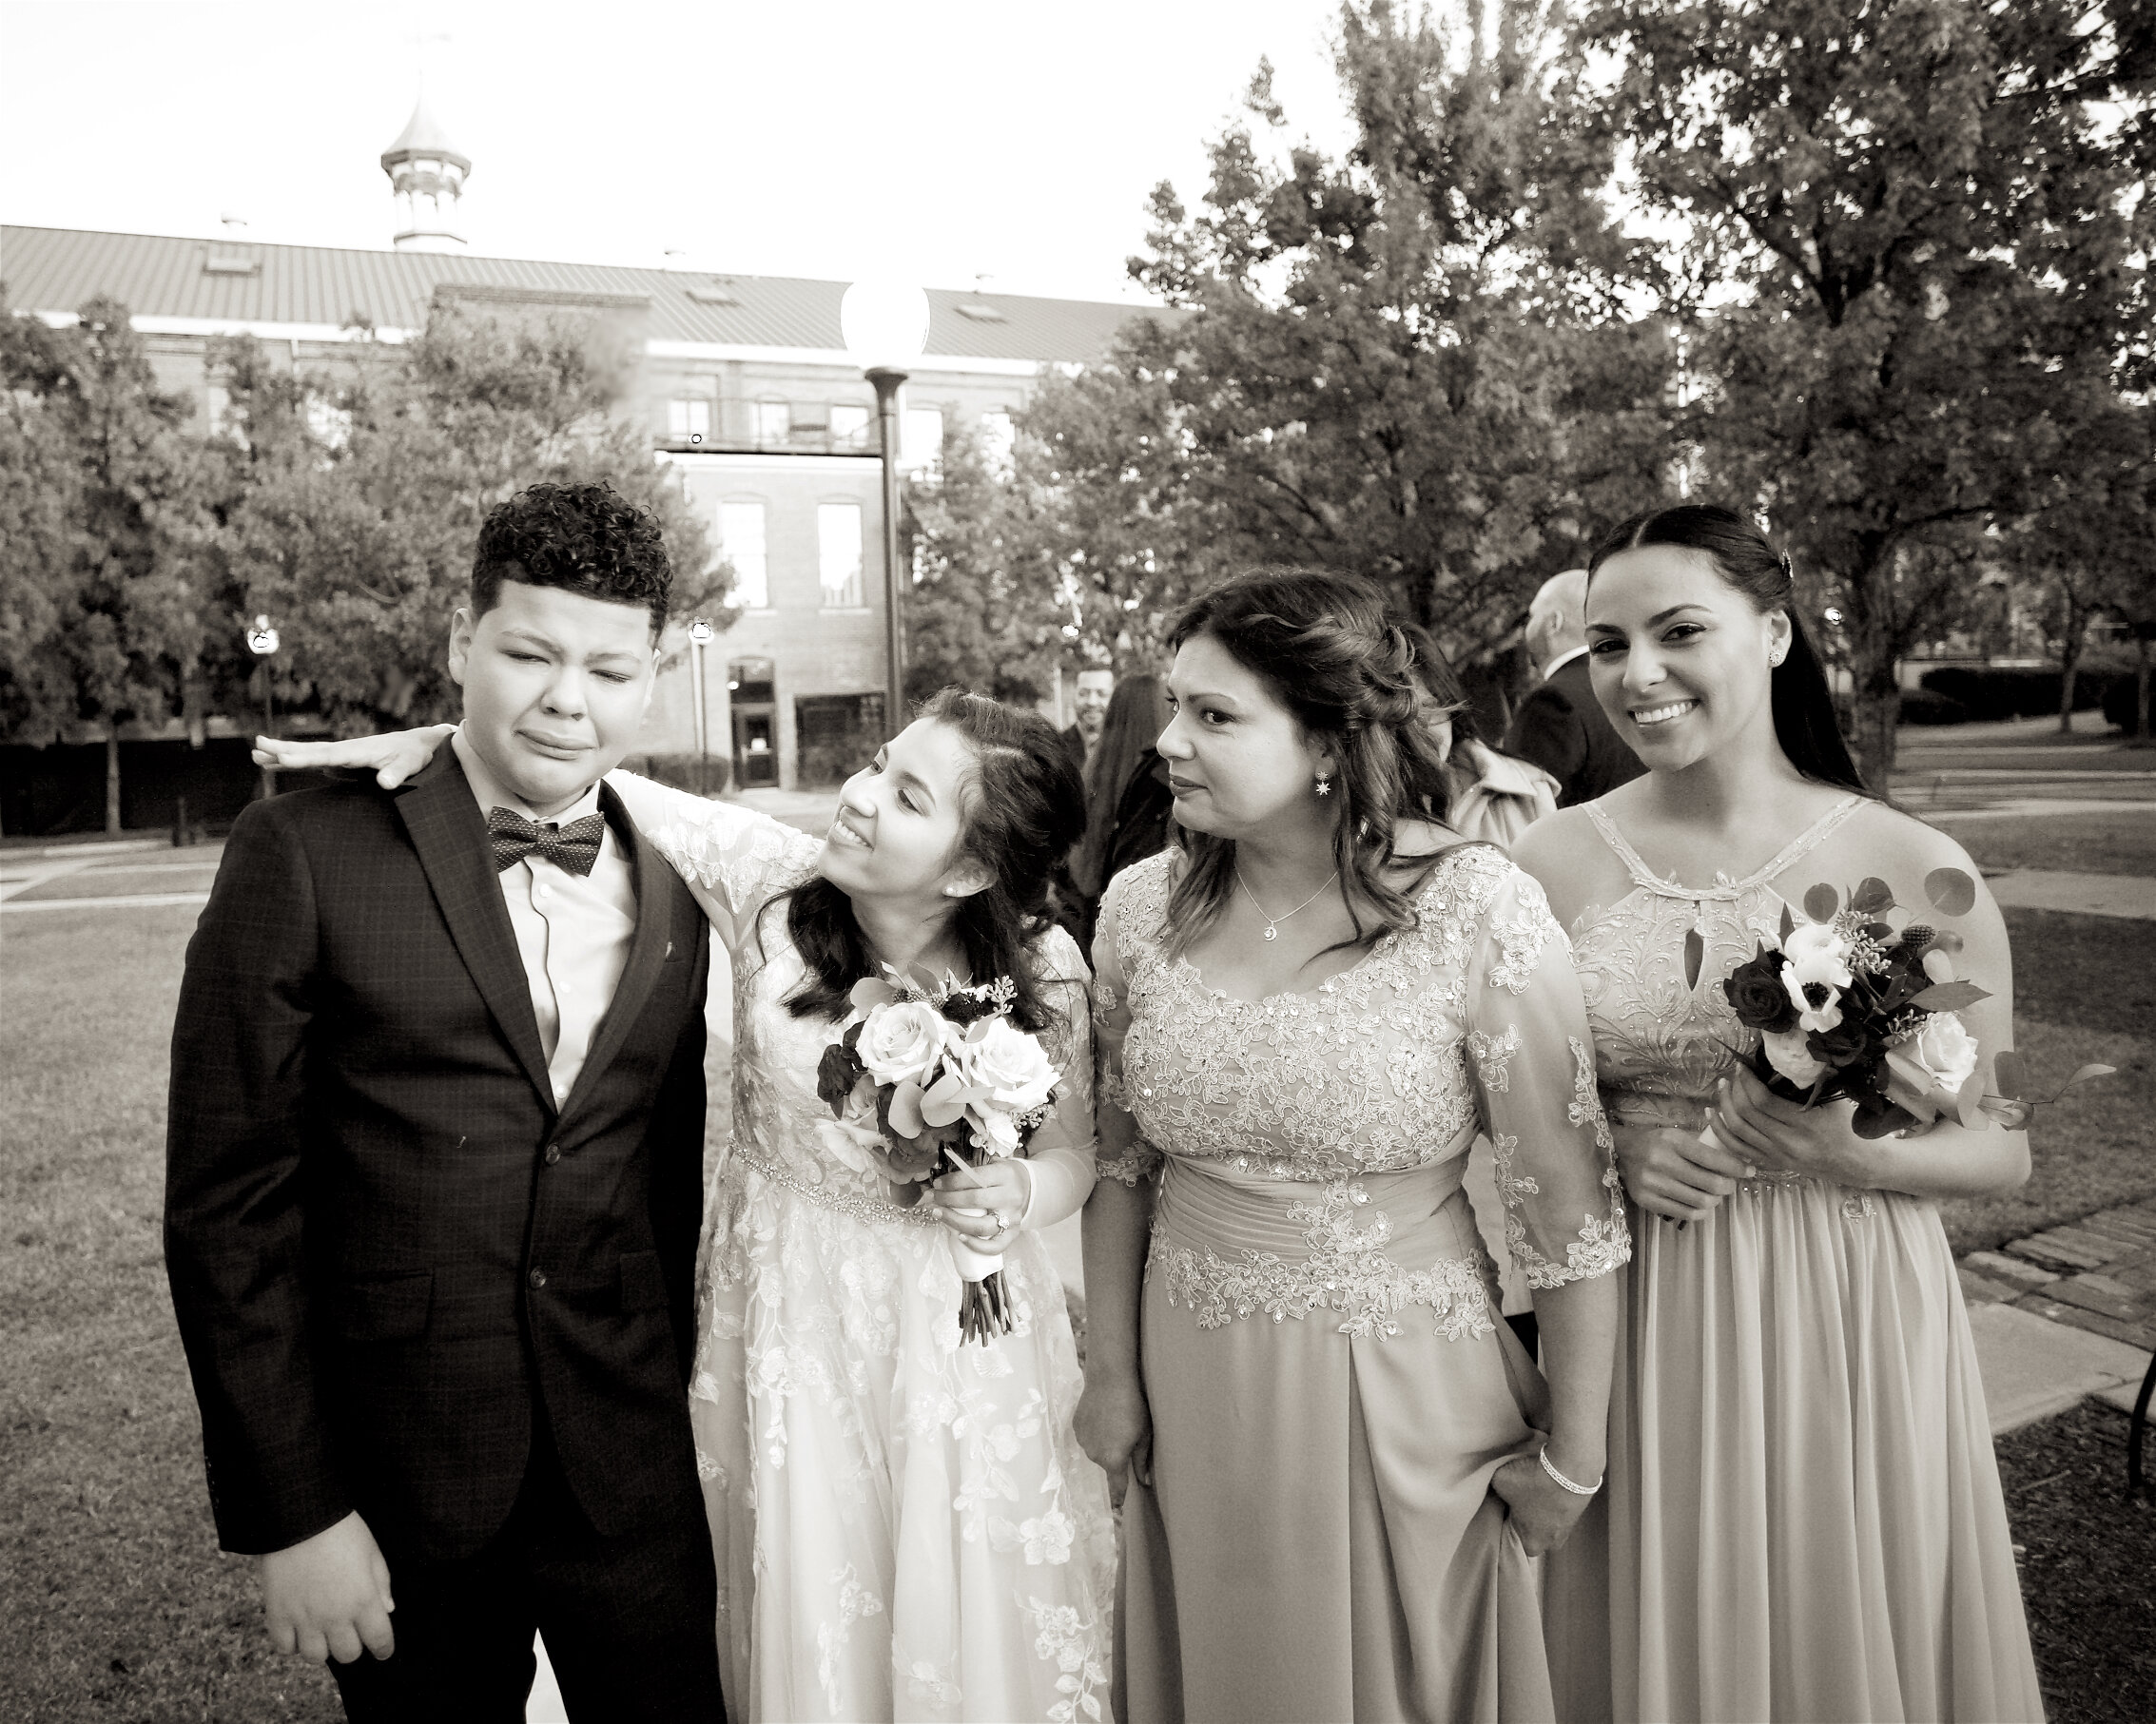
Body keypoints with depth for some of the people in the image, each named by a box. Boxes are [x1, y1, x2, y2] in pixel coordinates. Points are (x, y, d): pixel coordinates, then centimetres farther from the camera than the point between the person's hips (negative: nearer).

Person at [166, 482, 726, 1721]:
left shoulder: (677, 901, 2)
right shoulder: (305, 855, -10)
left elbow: (671, 1187, 8)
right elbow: (227, 1201, -10)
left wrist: (672, 1398, 8)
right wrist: (287, 1513, -10)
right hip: (395, 1483, -2)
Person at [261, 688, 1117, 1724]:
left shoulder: (1042, 968, -16)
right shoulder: (770, 879, -17)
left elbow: (1072, 1149, -2)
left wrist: (1022, 1194, -22)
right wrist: (443, 738, -24)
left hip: (959, 1337, 0)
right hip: (786, 1316, 1)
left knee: (972, 1625, 17)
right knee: (805, 1620, 19)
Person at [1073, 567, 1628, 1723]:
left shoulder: (1477, 910, -19)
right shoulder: (1141, 905, -7)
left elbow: (1569, 1206, -12)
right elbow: (1120, 1161, 5)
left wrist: (1571, 1458, -5)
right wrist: (1111, 1374, 6)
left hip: (1403, 1393, -3)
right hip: (1192, 1398, 3)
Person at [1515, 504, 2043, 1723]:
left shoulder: (1915, 869, -8)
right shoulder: (1554, 862, -5)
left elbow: (2002, 1147, -1)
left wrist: (1847, 1155, -19)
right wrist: (1609, 1147, -14)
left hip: (1853, 1323, 0)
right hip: (1633, 1333, 1)